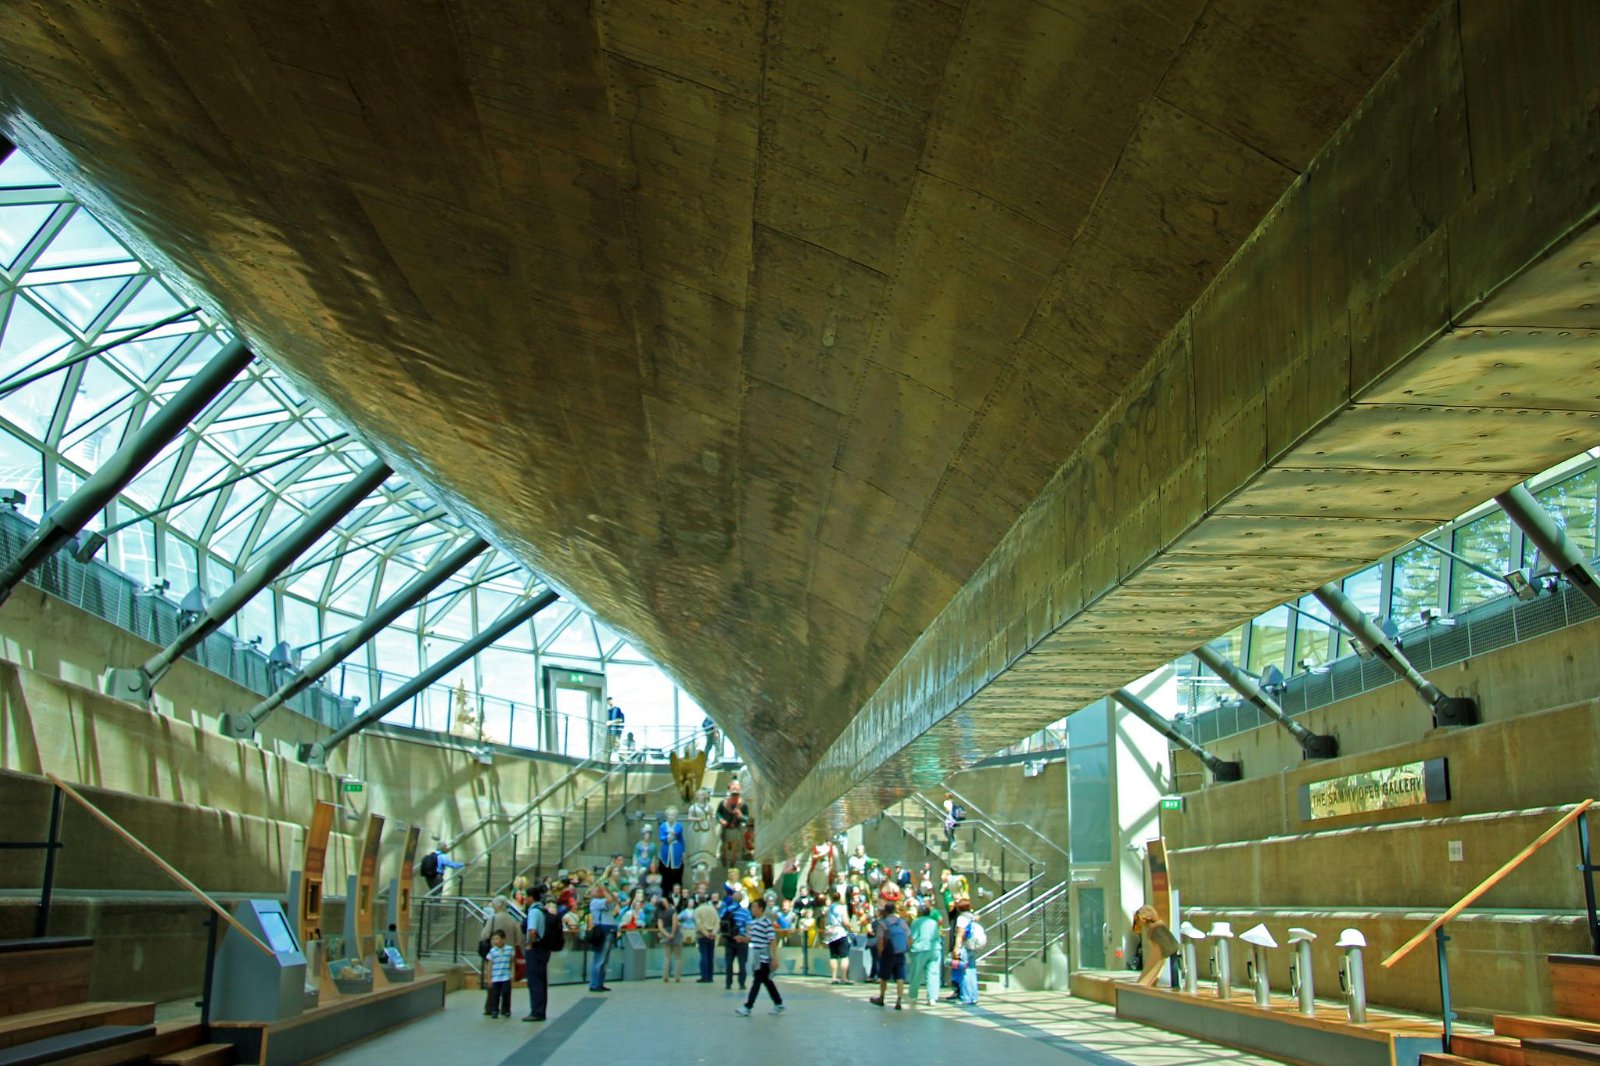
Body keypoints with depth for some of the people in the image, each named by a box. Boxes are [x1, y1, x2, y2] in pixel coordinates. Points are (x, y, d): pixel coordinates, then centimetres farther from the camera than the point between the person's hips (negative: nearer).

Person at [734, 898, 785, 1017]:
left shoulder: (767, 922, -14)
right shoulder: (753, 922, 11)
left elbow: (772, 941, -15)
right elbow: (750, 939, 19)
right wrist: (743, 939, -3)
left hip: (764, 958, -8)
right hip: (756, 958, 8)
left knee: (757, 982, -6)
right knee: (766, 981, 15)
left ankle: (747, 1007, -6)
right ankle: (778, 1004, 27)